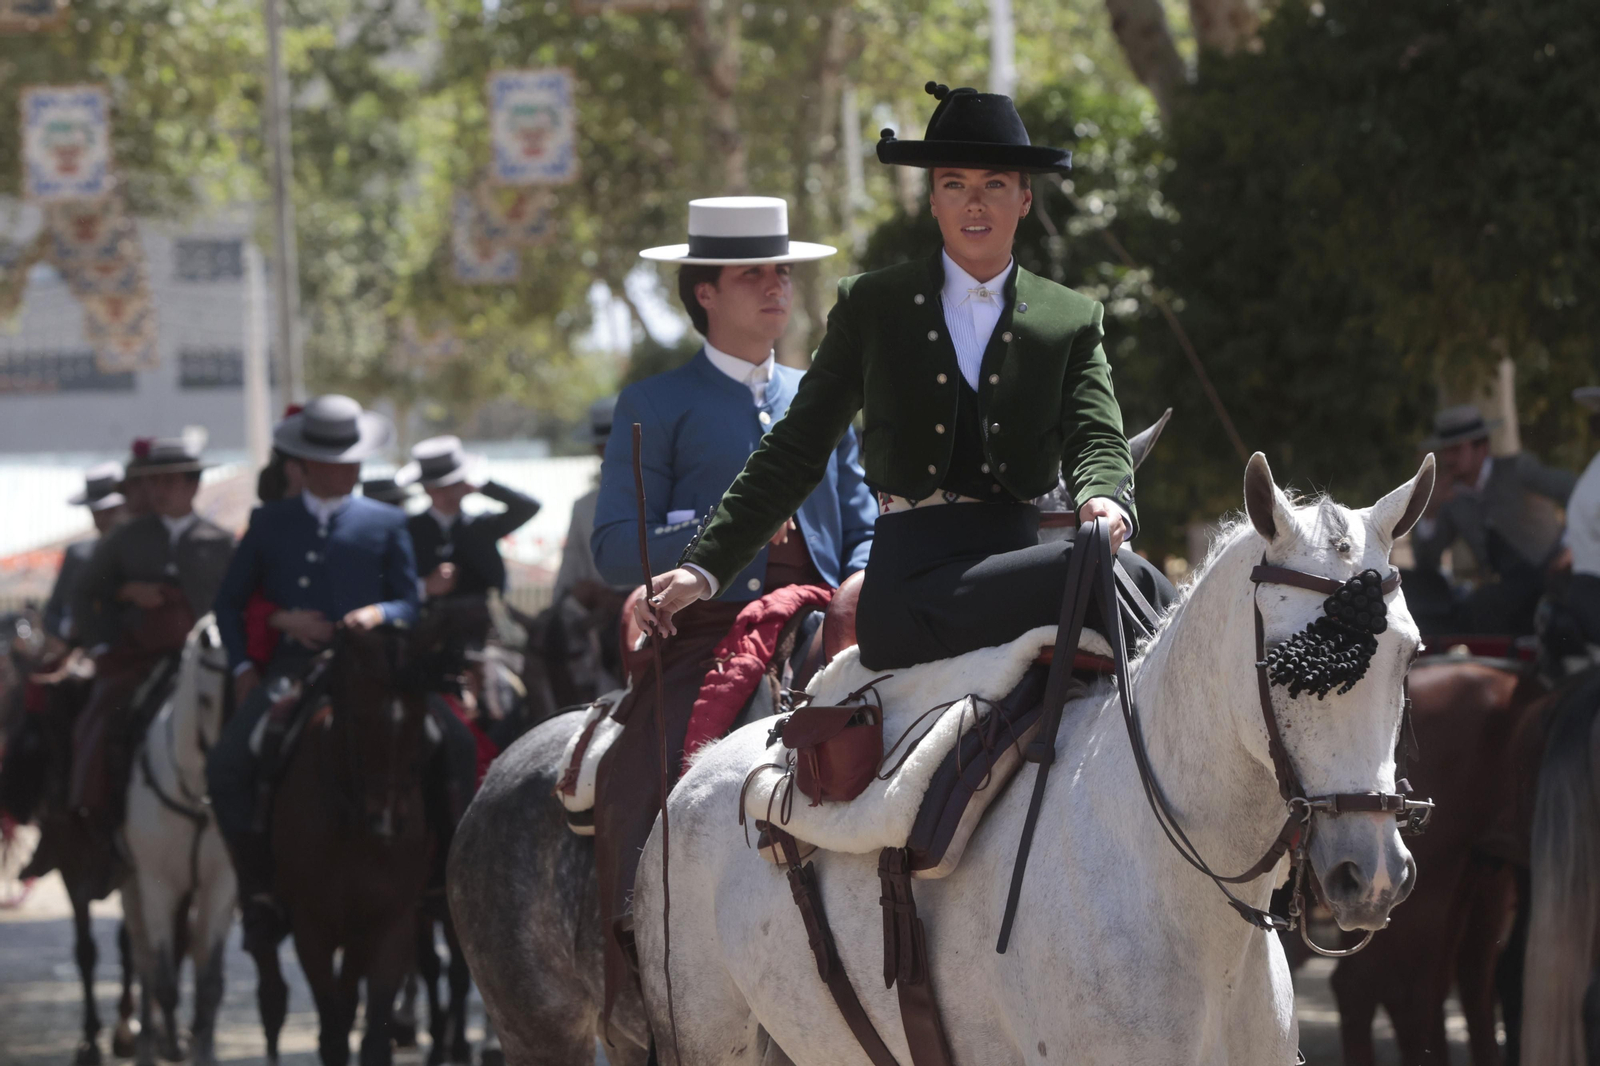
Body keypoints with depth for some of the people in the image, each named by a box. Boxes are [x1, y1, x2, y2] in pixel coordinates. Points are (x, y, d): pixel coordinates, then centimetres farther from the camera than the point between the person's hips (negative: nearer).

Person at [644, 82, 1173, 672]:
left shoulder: (1073, 321, 18)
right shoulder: (870, 306, 14)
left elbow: (1097, 438, 4)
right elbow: (795, 451, 16)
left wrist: (1103, 500, -22)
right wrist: (705, 568, 8)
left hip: (1017, 553, 3)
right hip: (910, 584, -3)